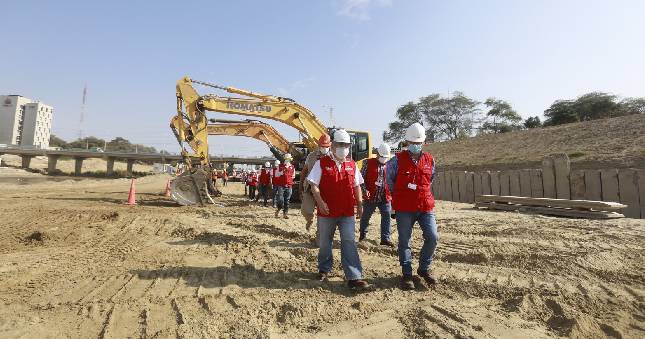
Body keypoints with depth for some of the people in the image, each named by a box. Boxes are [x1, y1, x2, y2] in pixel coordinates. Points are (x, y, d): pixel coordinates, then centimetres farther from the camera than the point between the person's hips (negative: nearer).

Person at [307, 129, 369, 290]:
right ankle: (324, 269, 35)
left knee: (349, 242, -1)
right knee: (325, 242, 14)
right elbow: (314, 185, -6)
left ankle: (354, 277, 3)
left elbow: (357, 186, 14)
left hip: (347, 212, 2)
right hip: (326, 212, -1)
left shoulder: (352, 165, 8)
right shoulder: (322, 163, -3)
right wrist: (320, 202, -19)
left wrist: (359, 203, 4)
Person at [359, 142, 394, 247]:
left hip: (385, 197, 2)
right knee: (365, 216, 13)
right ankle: (363, 234, 35)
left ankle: (385, 238, 12)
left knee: (386, 216, 1)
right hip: (371, 197, -2)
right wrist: (365, 189, -13)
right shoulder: (368, 163, -3)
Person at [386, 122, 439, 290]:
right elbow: (390, 180, 8)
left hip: (426, 207, 3)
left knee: (433, 237, -1)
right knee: (404, 241, 5)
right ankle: (407, 274, 20)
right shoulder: (397, 160, -5)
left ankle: (424, 268, 22)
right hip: (404, 209, -3)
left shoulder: (429, 160, 5)